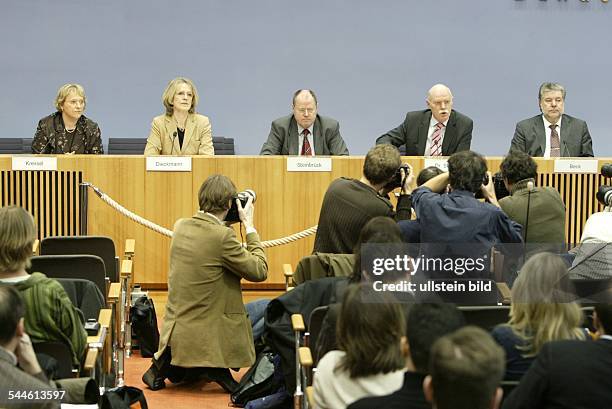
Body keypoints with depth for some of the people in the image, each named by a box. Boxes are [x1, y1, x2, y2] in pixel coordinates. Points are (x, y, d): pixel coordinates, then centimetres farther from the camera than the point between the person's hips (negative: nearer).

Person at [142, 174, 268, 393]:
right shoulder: (222, 236, -19)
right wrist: (249, 226, -4)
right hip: (208, 336, -8)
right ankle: (216, 368, 2)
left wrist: (223, 224, 17)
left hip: (175, 331, 8)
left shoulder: (181, 226, 3)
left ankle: (163, 365, 8)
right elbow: (259, 271, -12)